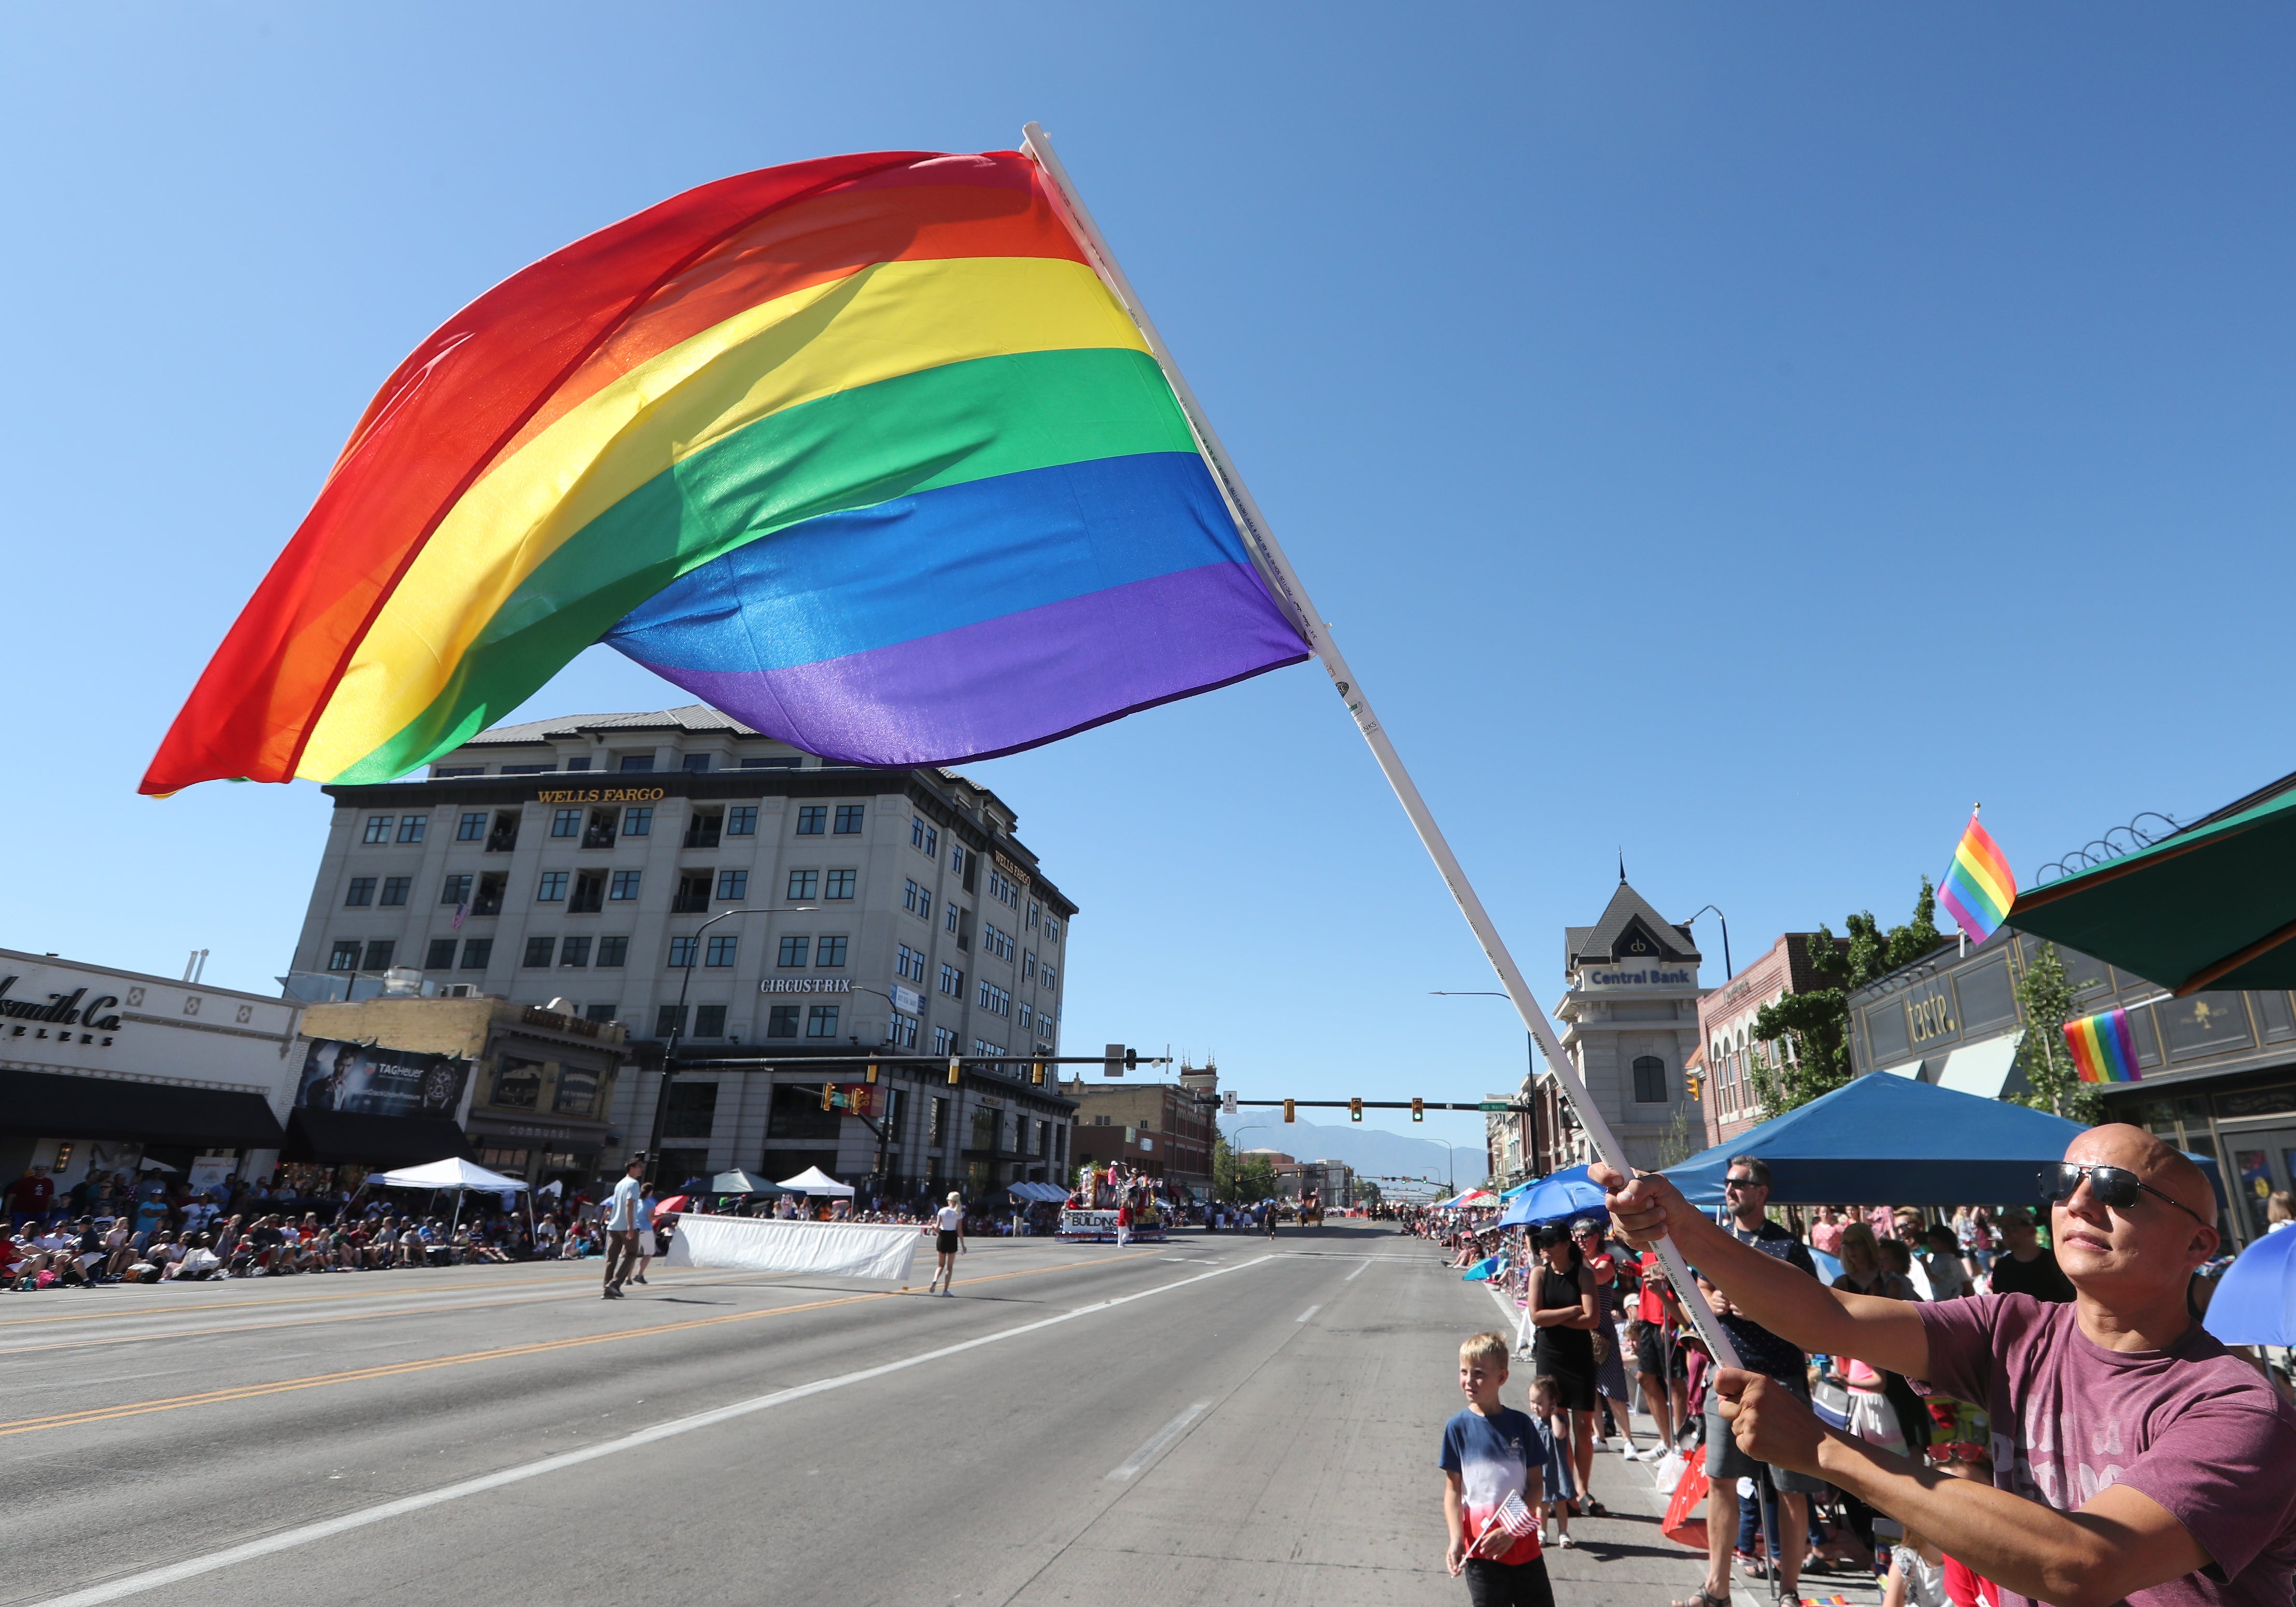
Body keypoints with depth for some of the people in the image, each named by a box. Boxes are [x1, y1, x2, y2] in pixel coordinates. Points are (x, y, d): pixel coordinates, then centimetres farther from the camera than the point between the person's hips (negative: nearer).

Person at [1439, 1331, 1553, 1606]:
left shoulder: (1521, 1424, -4)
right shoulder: (1458, 1427, -6)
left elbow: (1535, 1484, -1)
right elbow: (1453, 1490, -3)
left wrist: (1512, 1530, -12)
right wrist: (1456, 1539, -14)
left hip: (1524, 1544, 1)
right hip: (1480, 1548, -1)